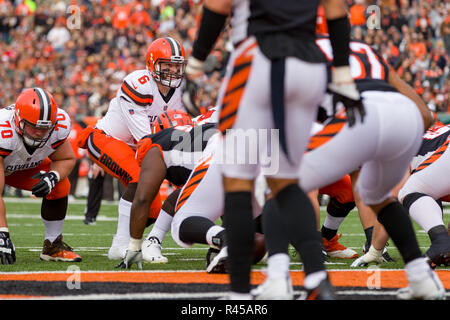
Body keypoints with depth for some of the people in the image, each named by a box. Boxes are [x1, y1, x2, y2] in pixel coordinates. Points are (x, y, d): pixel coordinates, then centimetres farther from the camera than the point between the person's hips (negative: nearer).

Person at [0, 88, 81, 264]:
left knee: (60, 186, -16)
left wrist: (52, 177, -31)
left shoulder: (59, 125, -29)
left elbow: (67, 159, -7)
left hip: (24, 168, 4)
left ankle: (53, 245, 0)